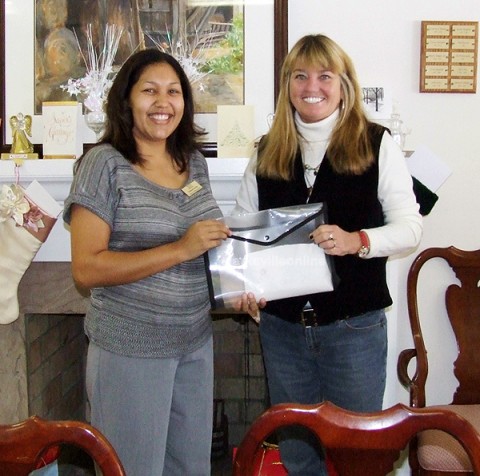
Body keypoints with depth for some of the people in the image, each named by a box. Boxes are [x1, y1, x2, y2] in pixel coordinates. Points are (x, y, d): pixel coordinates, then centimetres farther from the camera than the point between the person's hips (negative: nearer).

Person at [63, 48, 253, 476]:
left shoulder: (195, 163, 8)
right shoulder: (105, 164, -12)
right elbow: (86, 269, -18)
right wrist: (180, 249, -24)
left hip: (195, 343, 7)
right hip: (131, 350, -6)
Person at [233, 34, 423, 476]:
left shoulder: (377, 145, -4)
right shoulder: (267, 153, 5)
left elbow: (409, 226, -6)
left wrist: (358, 240, -25)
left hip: (354, 326, -3)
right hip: (283, 326, 3)